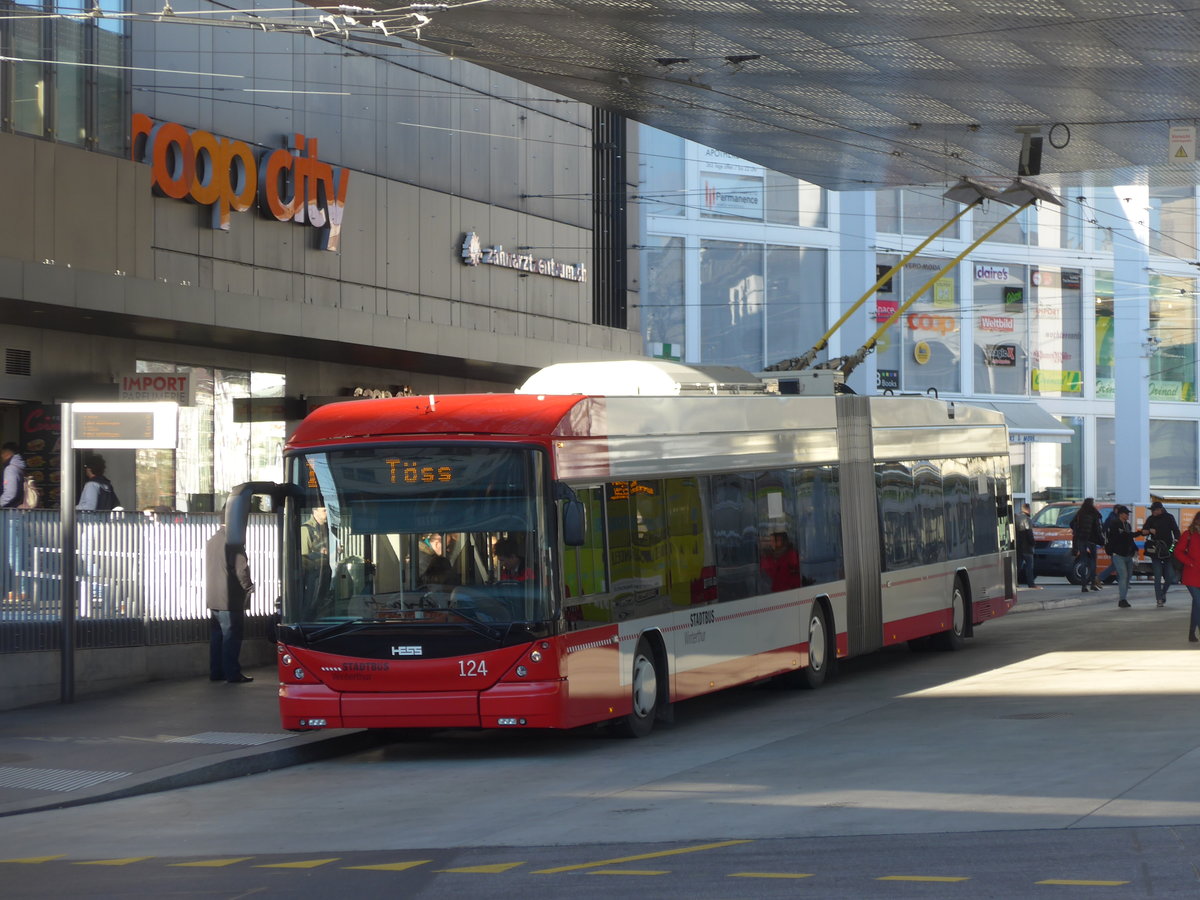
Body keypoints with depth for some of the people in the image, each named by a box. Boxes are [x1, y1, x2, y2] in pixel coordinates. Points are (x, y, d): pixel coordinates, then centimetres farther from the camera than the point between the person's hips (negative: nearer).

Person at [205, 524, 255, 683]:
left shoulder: (211, 542, 11)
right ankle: (232, 674, -1)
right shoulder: (233, 542, -15)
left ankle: (216, 672, 16)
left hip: (213, 599, 8)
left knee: (216, 637, 12)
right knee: (231, 637, -3)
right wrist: (248, 586, -2)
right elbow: (241, 569, -18)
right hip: (230, 599, -8)